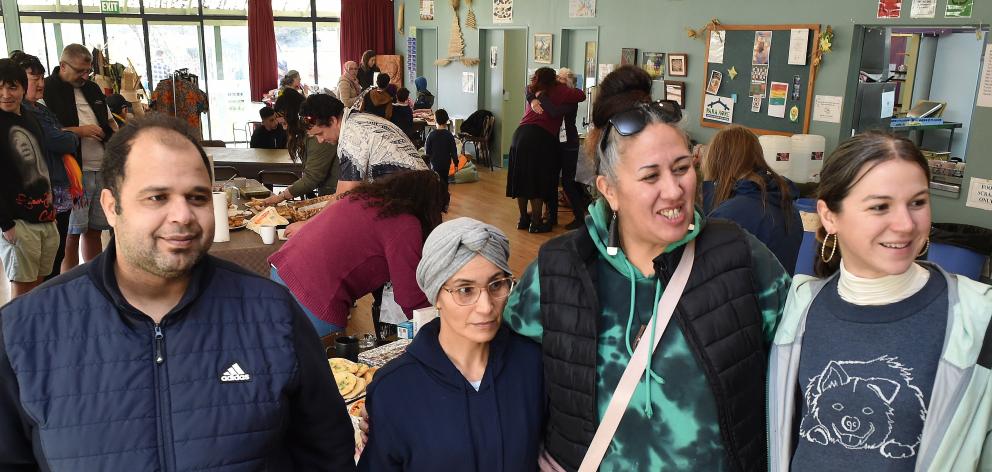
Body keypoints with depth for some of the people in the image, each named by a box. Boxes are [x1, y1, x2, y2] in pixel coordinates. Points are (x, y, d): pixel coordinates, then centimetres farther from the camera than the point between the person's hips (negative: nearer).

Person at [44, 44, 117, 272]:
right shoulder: (47, 90, -5)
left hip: (102, 169, 7)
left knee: (94, 230, 14)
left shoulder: (92, 88, 18)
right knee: (72, 234, -3)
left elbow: (109, 121, 28)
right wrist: (79, 131, -15)